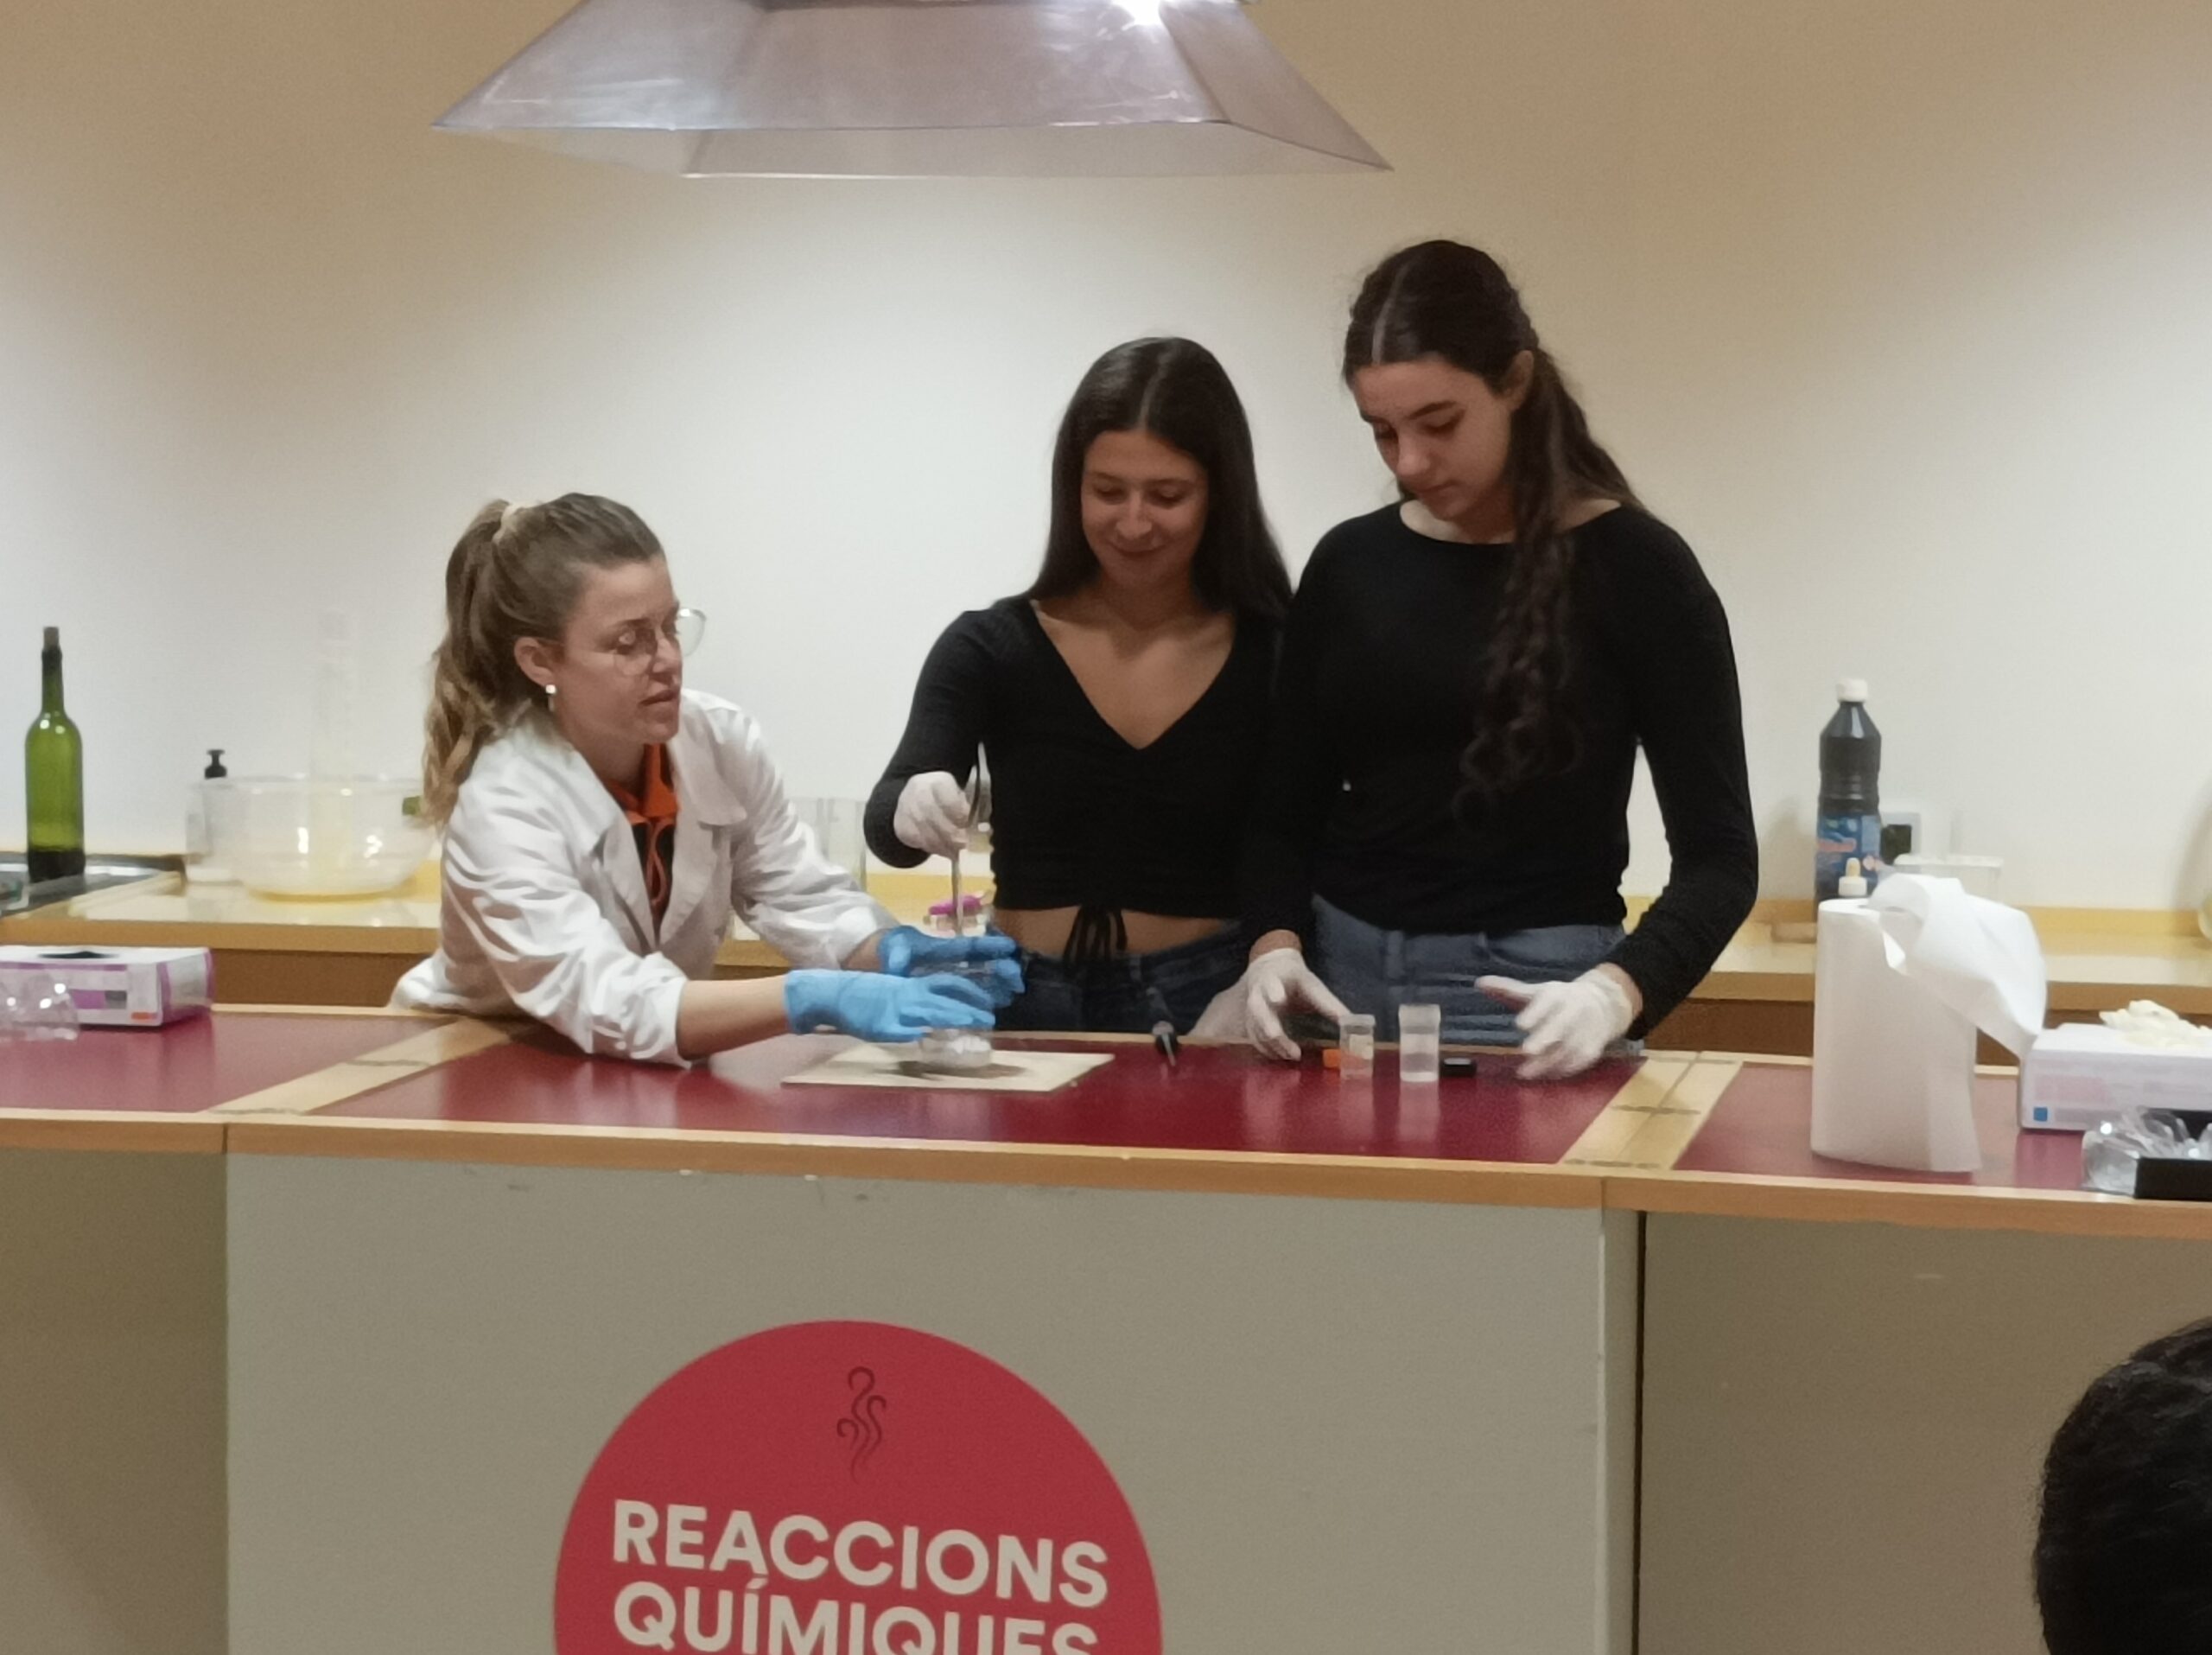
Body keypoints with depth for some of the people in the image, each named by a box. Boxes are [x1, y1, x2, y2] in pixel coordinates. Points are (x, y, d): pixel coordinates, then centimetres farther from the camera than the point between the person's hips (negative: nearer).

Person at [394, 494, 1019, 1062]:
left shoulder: (722, 741, -8)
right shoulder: (502, 806, -24)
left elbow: (807, 898, -2)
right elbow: (604, 1005, -35)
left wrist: (895, 954, -25)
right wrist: (815, 998, -47)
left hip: (655, 1083, 4)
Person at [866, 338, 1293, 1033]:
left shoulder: (1275, 658, 0)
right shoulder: (989, 647, 1)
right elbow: (889, 819, -11)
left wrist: (1258, 987, -15)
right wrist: (912, 808, -33)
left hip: (1205, 1007, -1)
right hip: (1027, 1003, 1)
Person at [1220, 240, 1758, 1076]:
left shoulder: (1634, 568, -6)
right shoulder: (1349, 563, 6)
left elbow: (1719, 855, -8)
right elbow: (1291, 810, 11)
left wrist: (1615, 992, -25)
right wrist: (1276, 941, -10)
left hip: (1533, 996, -3)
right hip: (1341, 979, 4)